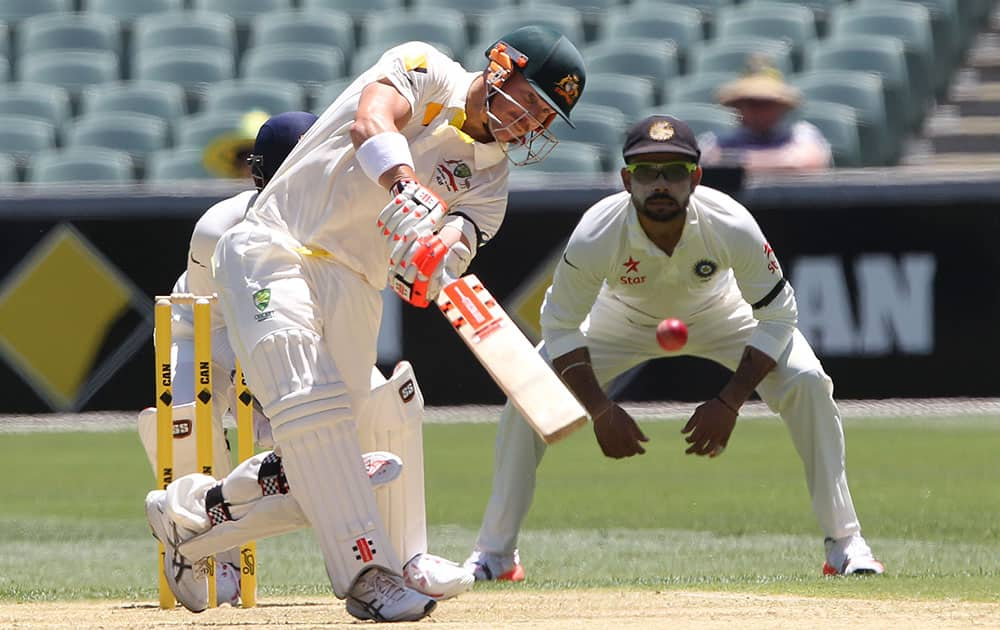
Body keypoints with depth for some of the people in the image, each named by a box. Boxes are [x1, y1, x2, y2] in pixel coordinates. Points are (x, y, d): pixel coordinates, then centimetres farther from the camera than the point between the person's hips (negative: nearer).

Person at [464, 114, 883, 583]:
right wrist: (601, 411, -29)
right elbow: (561, 327, -21)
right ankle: (494, 555, -1)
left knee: (806, 382, -22)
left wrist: (728, 403, -30)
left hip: (719, 315, 0)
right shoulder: (595, 238, -36)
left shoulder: (732, 227, -36)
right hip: (623, 321, 0)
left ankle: (844, 543, -8)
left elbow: (777, 316, -24)